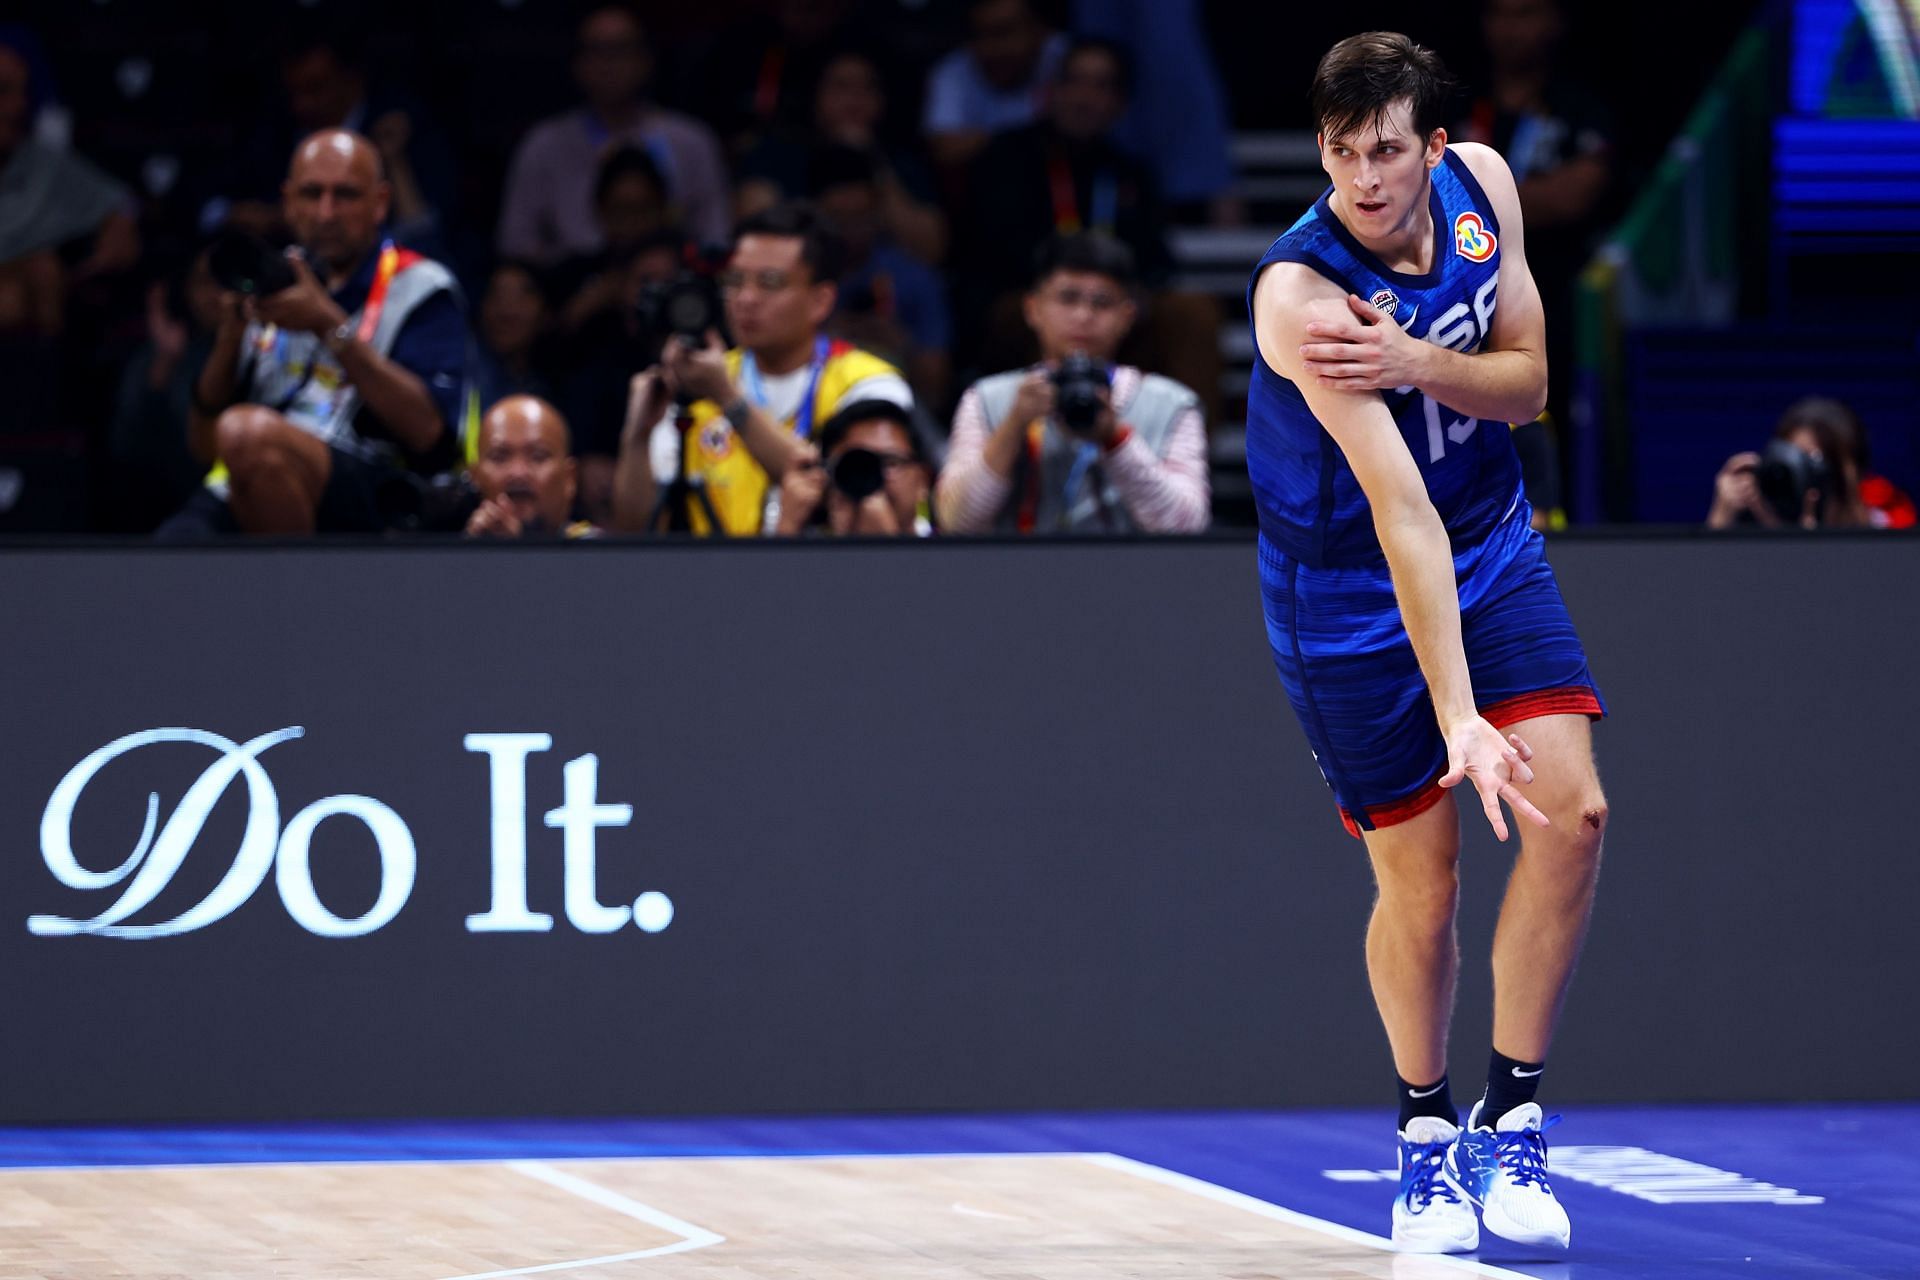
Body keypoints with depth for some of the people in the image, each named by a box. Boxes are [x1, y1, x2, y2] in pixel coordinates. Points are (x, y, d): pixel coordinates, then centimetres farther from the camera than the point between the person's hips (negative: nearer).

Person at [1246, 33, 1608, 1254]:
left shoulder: (1481, 184, -11)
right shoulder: (1303, 292, -30)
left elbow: (1527, 383, -3)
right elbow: (1403, 518, -36)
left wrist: (1417, 362, -25)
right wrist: (1459, 719, -40)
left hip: (1494, 553, 5)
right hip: (1350, 598, -5)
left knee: (1571, 812, -13)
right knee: (1421, 883, -1)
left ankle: (1512, 1118, 0)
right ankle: (1426, 1128, 26)